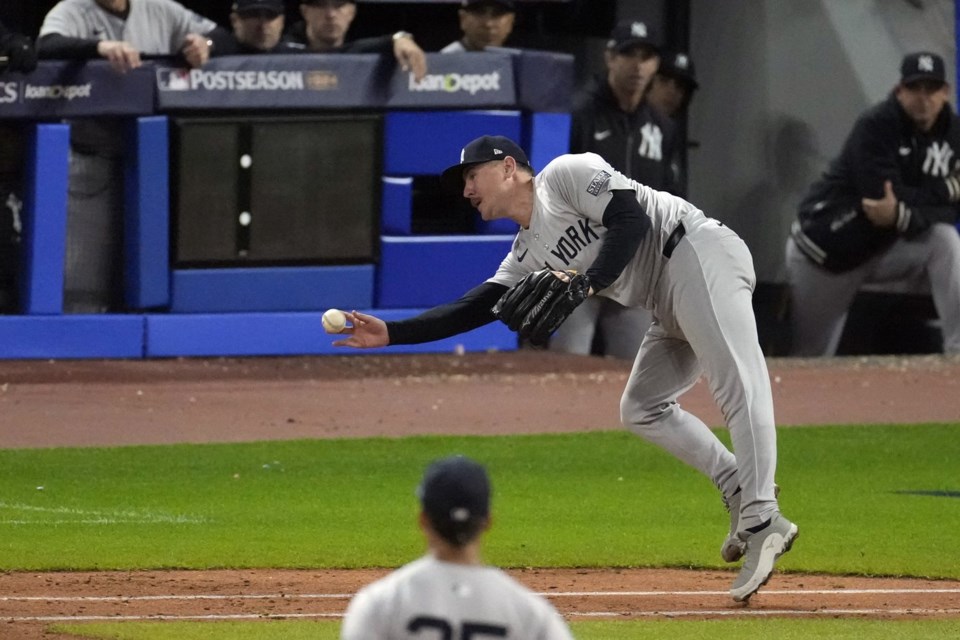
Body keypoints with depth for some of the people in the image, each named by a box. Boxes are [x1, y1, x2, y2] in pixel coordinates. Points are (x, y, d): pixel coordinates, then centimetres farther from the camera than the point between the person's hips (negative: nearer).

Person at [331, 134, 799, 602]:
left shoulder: (567, 174, -3)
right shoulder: (526, 258, 20)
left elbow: (633, 220, -15)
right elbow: (475, 310, 14)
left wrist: (588, 282, -22)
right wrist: (390, 333, 10)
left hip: (699, 253, -11)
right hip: (670, 309, 11)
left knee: (737, 386, -22)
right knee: (641, 409, 10)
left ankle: (760, 524, -35)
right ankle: (743, 496, 4)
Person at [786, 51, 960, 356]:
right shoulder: (875, 126, -21)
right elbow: (886, 197, -30)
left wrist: (903, 216, -35)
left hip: (888, 246, 3)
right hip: (829, 245, -3)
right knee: (812, 356, 1)